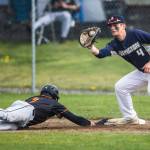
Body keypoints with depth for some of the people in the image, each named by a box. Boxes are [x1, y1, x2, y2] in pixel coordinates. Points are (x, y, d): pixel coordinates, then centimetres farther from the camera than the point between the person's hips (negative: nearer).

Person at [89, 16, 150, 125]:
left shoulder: (135, 34, -18)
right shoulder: (115, 45, -1)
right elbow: (101, 53, -18)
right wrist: (92, 47, -39)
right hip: (141, 72, 8)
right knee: (120, 87, 11)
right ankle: (130, 117, 22)